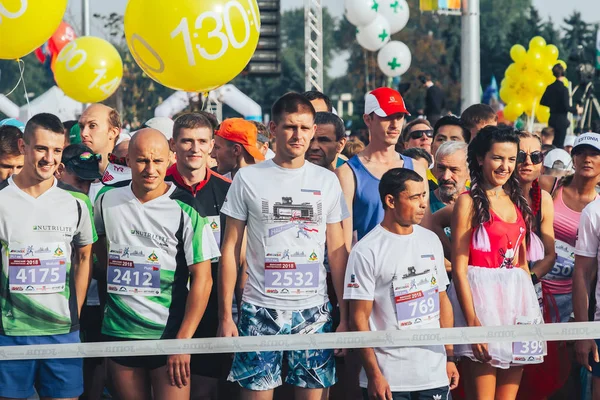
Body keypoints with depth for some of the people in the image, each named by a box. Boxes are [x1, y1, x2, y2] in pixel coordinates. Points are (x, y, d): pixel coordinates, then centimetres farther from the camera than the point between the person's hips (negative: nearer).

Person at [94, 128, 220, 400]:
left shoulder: (185, 211, -8)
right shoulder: (107, 202, 4)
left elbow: (202, 278, -10)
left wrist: (183, 341, -15)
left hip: (169, 336, -3)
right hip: (118, 333, 3)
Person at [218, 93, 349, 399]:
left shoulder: (327, 181, 7)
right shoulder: (248, 178, 2)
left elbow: (337, 251, 9)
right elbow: (230, 248, 3)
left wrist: (344, 316, 2)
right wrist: (225, 316, -3)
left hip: (314, 311, 2)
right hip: (260, 310, -1)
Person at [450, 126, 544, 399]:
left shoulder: (517, 202, 15)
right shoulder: (469, 202, -5)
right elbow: (459, 267, -10)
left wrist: (531, 307, 10)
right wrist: (472, 322, -18)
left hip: (516, 297, 6)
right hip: (481, 295, -6)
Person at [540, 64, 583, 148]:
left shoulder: (550, 87, 4)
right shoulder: (563, 89, -17)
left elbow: (542, 102, 12)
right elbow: (566, 107, -19)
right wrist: (576, 110, -3)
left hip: (552, 119, 7)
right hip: (561, 120, -7)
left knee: (552, 144, 14)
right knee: (559, 144, -3)